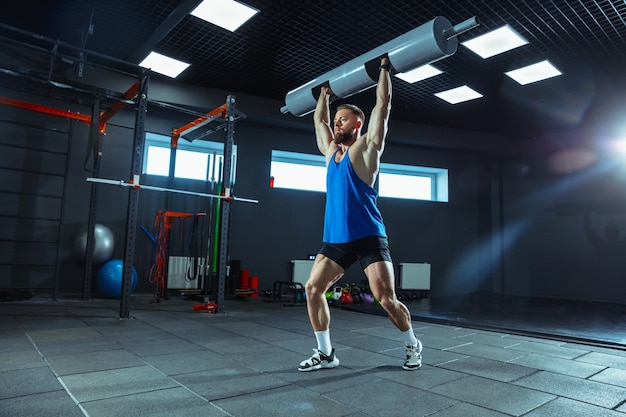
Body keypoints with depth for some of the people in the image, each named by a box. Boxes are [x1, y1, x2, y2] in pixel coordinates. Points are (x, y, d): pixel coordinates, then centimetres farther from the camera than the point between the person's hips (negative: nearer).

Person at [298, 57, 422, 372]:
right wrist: (324, 94, 37)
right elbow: (319, 120, 31)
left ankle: (413, 345, 20)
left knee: (386, 299, -6)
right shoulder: (331, 150, 16)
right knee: (312, 289, -2)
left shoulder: (366, 147, 0)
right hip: (335, 239, 6)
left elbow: (383, 104, -1)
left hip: (368, 237, -6)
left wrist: (384, 69, 8)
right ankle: (325, 352, 12)